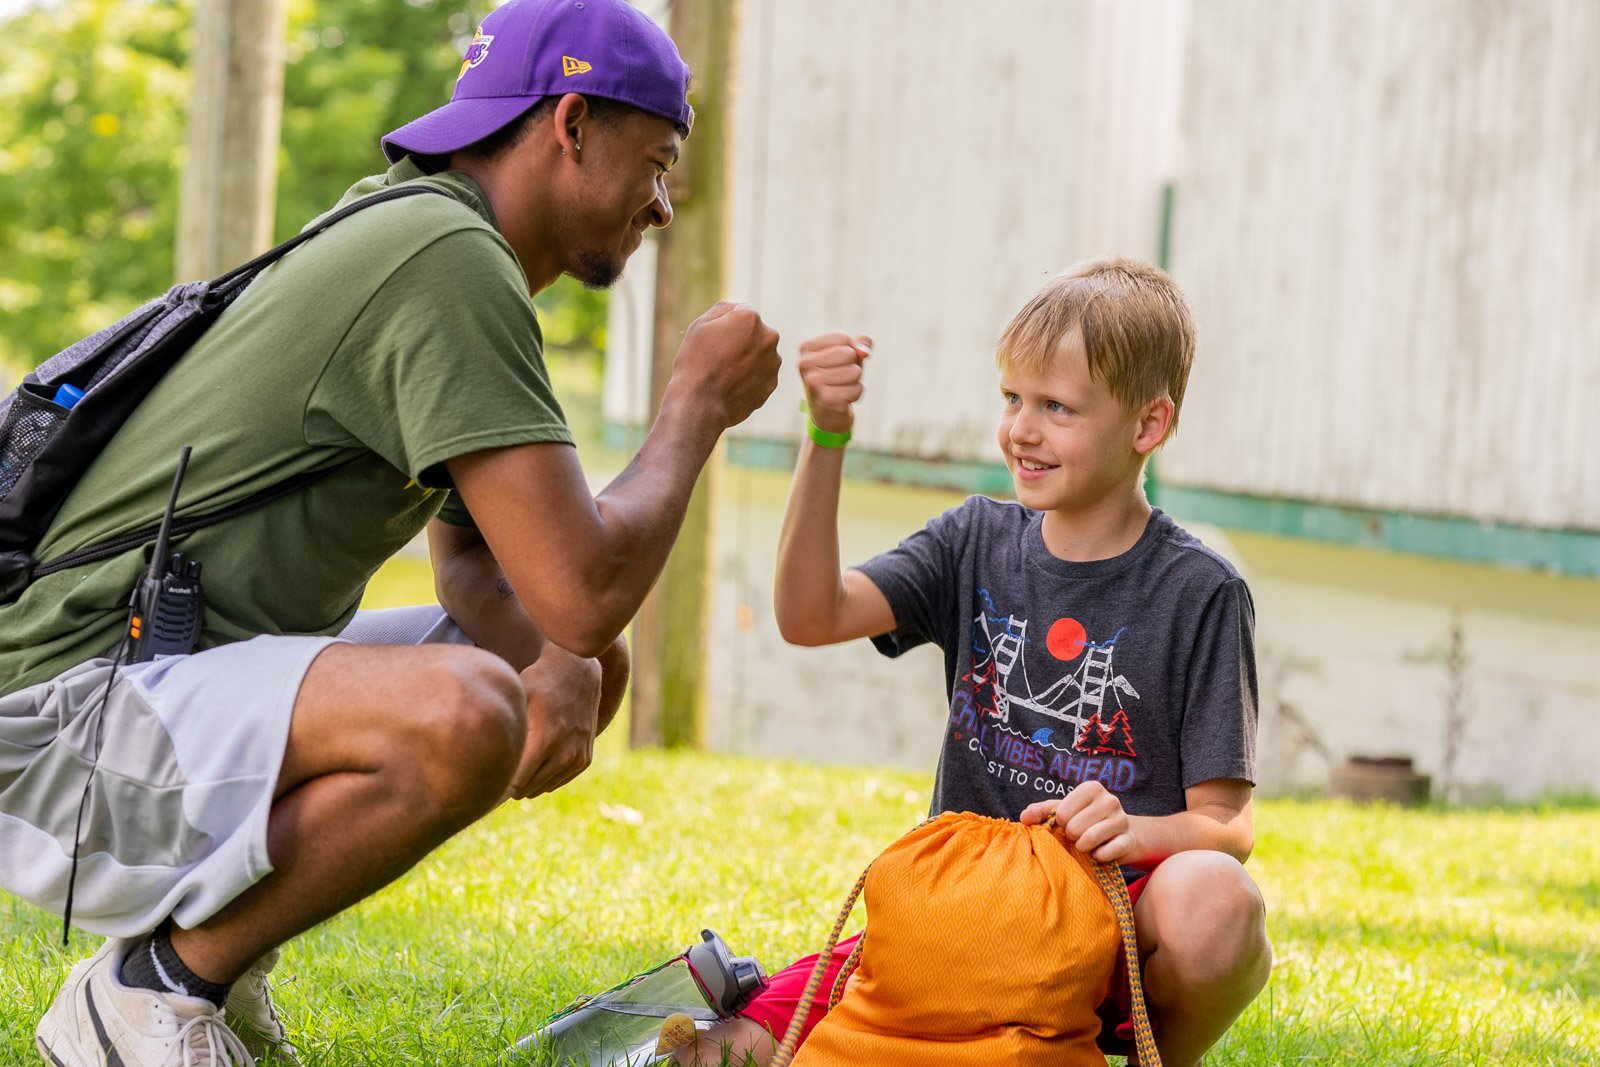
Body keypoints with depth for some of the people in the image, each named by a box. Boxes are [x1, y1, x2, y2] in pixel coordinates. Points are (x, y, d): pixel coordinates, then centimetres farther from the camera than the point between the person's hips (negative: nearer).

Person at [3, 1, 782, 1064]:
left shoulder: (410, 238, 16)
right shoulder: (448, 258, -17)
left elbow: (475, 561, 22)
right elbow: (584, 592, -23)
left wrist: (561, 666, -2)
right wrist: (701, 400, -5)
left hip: (205, 676, 11)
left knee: (591, 673, 13)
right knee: (465, 712, -35)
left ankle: (215, 944, 11)